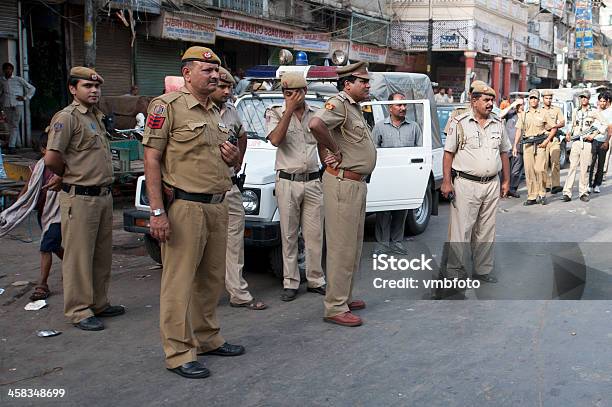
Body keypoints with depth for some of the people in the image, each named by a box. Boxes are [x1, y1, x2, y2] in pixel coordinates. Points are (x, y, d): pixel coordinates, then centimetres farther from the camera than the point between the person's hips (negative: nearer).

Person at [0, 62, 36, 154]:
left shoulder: (19, 80, 3)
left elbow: (32, 88, 8)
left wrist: (25, 98, 1)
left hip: (18, 106, -4)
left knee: (15, 125, -10)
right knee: (10, 126, 5)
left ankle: (11, 146, -13)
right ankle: (17, 143, 15)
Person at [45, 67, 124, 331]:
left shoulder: (97, 116, 16)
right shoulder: (67, 117, -12)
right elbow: (51, 158, -20)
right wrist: (71, 175, -4)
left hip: (104, 195, 9)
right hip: (80, 198, -9)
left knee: (103, 255, 15)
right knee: (79, 256, -1)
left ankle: (99, 303, 27)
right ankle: (79, 311, 7)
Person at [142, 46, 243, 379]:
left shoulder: (216, 113, 19)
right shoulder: (168, 105, -6)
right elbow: (151, 159, -12)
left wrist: (233, 156, 4)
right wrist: (157, 212, -19)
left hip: (217, 206, 8)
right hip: (185, 207, -8)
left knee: (212, 278, 15)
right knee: (180, 282, -3)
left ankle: (207, 338, 30)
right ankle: (179, 354, 5)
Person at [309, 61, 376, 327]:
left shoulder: (355, 107, 17)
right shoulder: (339, 103, -14)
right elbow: (316, 124, -34)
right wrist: (335, 151, -21)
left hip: (358, 183, 10)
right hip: (342, 183, -10)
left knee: (353, 246, 17)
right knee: (342, 247, -7)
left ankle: (345, 297, 29)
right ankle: (335, 308, -1)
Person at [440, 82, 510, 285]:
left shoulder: (497, 124, 12)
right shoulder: (460, 123, -4)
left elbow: (503, 153, 18)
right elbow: (448, 153, -6)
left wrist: (506, 180, 15)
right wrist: (446, 182, -12)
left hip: (492, 185, 5)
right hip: (466, 184, -5)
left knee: (486, 231, 11)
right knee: (461, 229, -4)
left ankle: (483, 270, 20)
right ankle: (454, 268, 6)